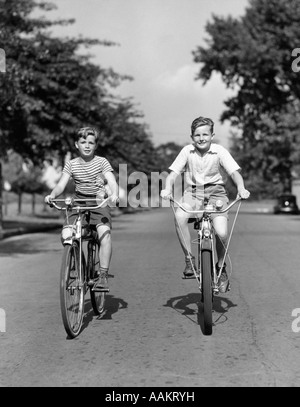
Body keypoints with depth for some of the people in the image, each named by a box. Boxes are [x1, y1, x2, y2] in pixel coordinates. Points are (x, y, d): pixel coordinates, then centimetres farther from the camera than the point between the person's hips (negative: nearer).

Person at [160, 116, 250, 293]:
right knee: (179, 216, -32)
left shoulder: (220, 151, -6)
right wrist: (168, 189, -27)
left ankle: (221, 268, 9)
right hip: (193, 192, 1)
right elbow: (173, 173, -6)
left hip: (216, 192, -1)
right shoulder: (187, 151, -2)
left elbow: (235, 172, -15)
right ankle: (190, 260, -15)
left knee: (221, 233, -21)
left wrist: (241, 188, -35)